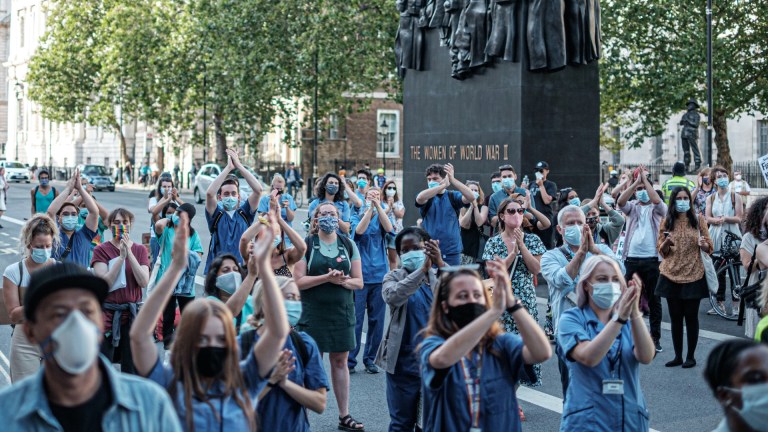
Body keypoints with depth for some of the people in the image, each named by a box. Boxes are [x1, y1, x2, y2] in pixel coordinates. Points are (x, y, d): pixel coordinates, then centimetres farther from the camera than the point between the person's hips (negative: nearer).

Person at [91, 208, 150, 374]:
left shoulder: (139, 250, 7)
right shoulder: (101, 250, -1)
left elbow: (144, 282, -7)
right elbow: (105, 283, -13)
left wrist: (129, 253, -13)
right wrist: (121, 256, -17)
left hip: (132, 314, 2)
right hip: (107, 315, -2)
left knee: (131, 369, 8)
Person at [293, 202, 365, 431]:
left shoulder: (348, 245, 8)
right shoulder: (306, 245, 0)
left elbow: (358, 281, 6)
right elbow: (299, 281, -8)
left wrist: (342, 281, -15)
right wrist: (327, 278, -19)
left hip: (342, 311, 3)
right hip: (313, 312, -3)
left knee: (340, 361, 7)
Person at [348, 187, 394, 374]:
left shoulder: (381, 217, 10)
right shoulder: (357, 216, 5)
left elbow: (389, 228, -12)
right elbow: (359, 230, -16)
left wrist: (378, 206, -18)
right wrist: (370, 208, -20)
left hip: (379, 275, 2)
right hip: (359, 274, -2)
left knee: (376, 320, 6)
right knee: (356, 318, -4)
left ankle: (370, 359, 16)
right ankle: (350, 360, 3)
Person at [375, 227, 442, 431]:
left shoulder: (440, 276, 3)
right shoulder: (394, 277, 0)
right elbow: (393, 296, -23)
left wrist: (440, 264, -31)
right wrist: (422, 269, -31)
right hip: (403, 360, -1)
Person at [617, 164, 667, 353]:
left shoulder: (656, 208, 5)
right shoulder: (632, 207, 11)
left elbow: (657, 200, -18)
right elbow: (620, 201, -10)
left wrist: (645, 179, -12)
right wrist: (636, 181, -13)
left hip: (652, 258, -2)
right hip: (632, 258, 2)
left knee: (654, 299, 4)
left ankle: (655, 337, 10)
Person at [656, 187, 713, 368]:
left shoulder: (698, 219, 2)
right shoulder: (667, 222, 4)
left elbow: (709, 248, 4)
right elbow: (661, 250, 7)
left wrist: (703, 244, -19)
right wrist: (667, 243, -14)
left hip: (693, 275, -2)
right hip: (671, 275, 2)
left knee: (691, 316, 1)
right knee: (675, 317, 5)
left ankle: (691, 356, 11)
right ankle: (678, 356, 15)